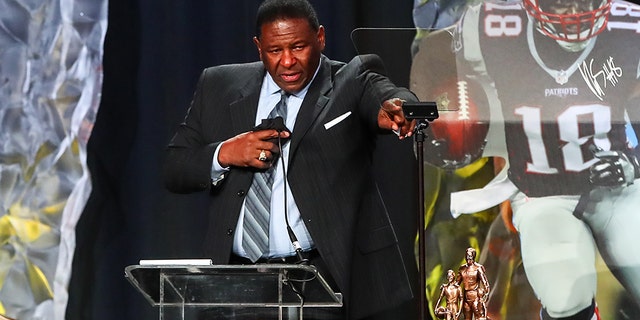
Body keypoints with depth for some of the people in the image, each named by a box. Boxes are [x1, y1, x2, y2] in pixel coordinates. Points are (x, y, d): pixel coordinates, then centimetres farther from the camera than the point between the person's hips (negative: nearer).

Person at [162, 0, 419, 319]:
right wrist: (223, 154, -9)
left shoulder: (353, 81, 4)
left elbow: (383, 94, -19)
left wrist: (394, 107, -43)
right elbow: (173, 170, 11)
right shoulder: (219, 86, 12)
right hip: (236, 278, 2)